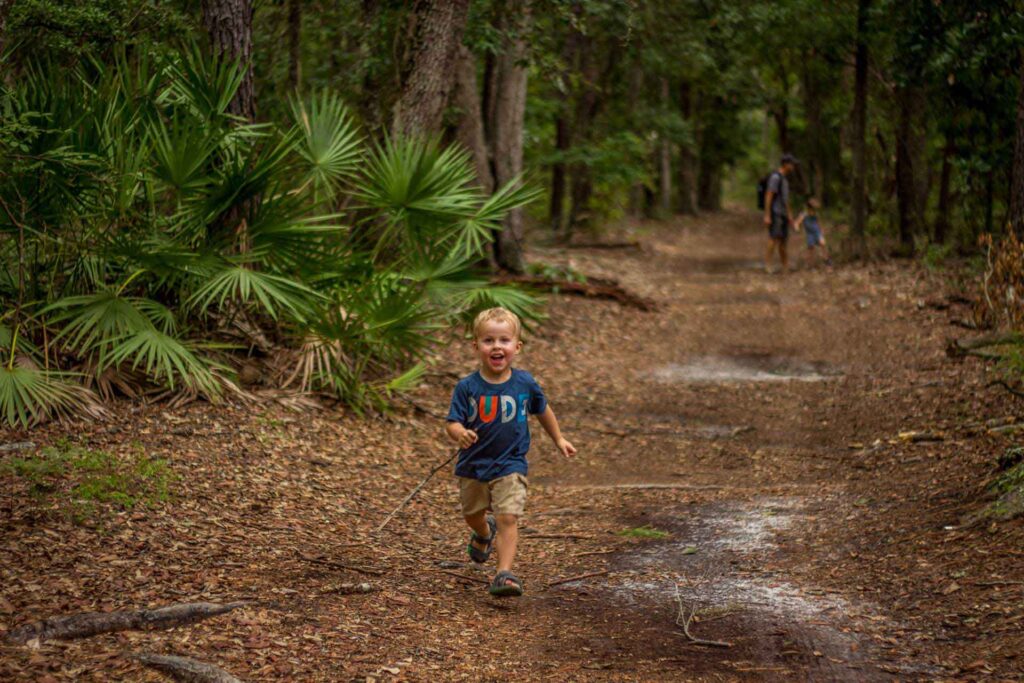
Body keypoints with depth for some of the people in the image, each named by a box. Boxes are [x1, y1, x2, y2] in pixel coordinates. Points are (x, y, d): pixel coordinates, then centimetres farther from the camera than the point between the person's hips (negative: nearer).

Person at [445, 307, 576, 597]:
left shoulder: (525, 383, -8)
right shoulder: (467, 387, -14)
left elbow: (542, 410, 11)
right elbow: (452, 423, -18)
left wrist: (558, 439, 21)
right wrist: (460, 433, -41)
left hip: (510, 466, -1)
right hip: (473, 466, 2)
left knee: (508, 518, -16)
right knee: (472, 515, 23)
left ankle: (504, 573, -18)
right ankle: (485, 533, 57)